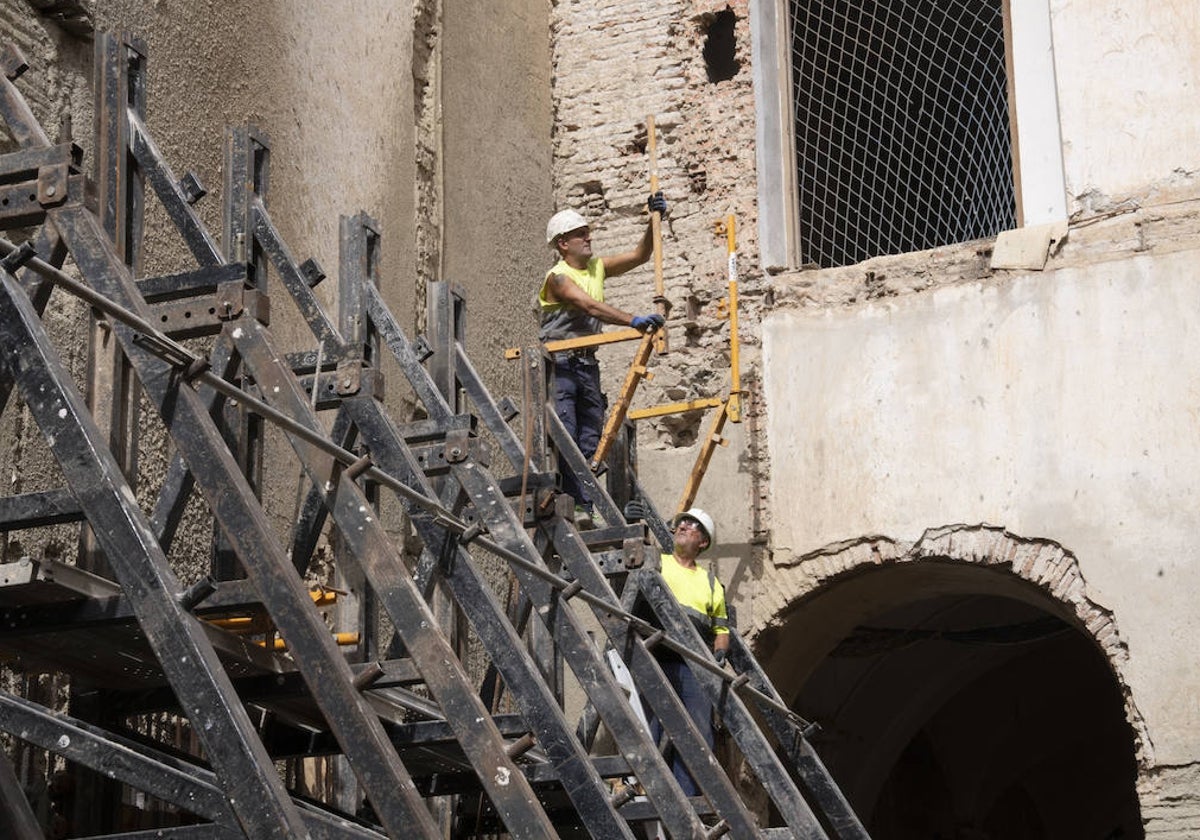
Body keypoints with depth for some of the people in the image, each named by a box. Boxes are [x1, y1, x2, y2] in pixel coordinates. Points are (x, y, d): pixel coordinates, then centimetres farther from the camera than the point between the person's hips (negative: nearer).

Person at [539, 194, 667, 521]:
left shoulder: (597, 268, 14)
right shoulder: (558, 277, -10)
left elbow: (639, 256, 14)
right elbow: (593, 307, -25)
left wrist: (655, 221, 0)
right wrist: (634, 321, -35)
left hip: (587, 364, 8)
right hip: (559, 363, -8)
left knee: (590, 441, 2)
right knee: (564, 439, -14)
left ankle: (584, 507, 1)